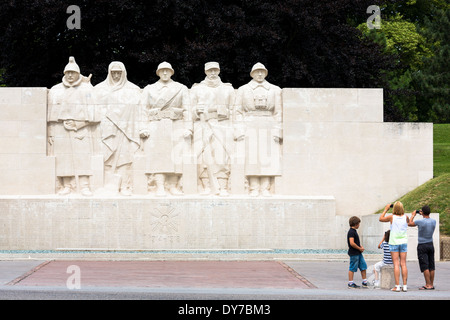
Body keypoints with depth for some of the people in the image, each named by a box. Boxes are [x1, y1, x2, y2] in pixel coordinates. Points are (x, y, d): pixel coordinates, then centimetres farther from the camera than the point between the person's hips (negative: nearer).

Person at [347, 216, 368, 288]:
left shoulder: (354, 231, 16)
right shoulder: (351, 232, -16)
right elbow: (352, 243, -25)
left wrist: (361, 246, 9)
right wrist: (360, 248, -14)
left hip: (358, 253, 10)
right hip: (354, 253, -10)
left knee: (363, 266, 10)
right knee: (352, 268, -3)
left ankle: (364, 282, 17)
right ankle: (350, 283, 3)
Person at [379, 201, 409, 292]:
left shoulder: (392, 217, -9)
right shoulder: (405, 217, -2)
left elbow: (381, 219, 8)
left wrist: (386, 209, 17)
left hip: (394, 243, -2)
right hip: (403, 242, 2)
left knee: (396, 264, -4)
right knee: (403, 264, 4)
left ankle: (397, 286, -8)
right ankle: (405, 286, 1)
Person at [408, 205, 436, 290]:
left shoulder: (420, 222, -17)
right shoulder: (434, 221, -1)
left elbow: (409, 224, 2)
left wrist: (413, 215, 16)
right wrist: (423, 216, 32)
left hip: (422, 246, -6)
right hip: (431, 245, 6)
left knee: (425, 267, -6)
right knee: (431, 266, 8)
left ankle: (428, 285, -9)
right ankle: (431, 284, 11)